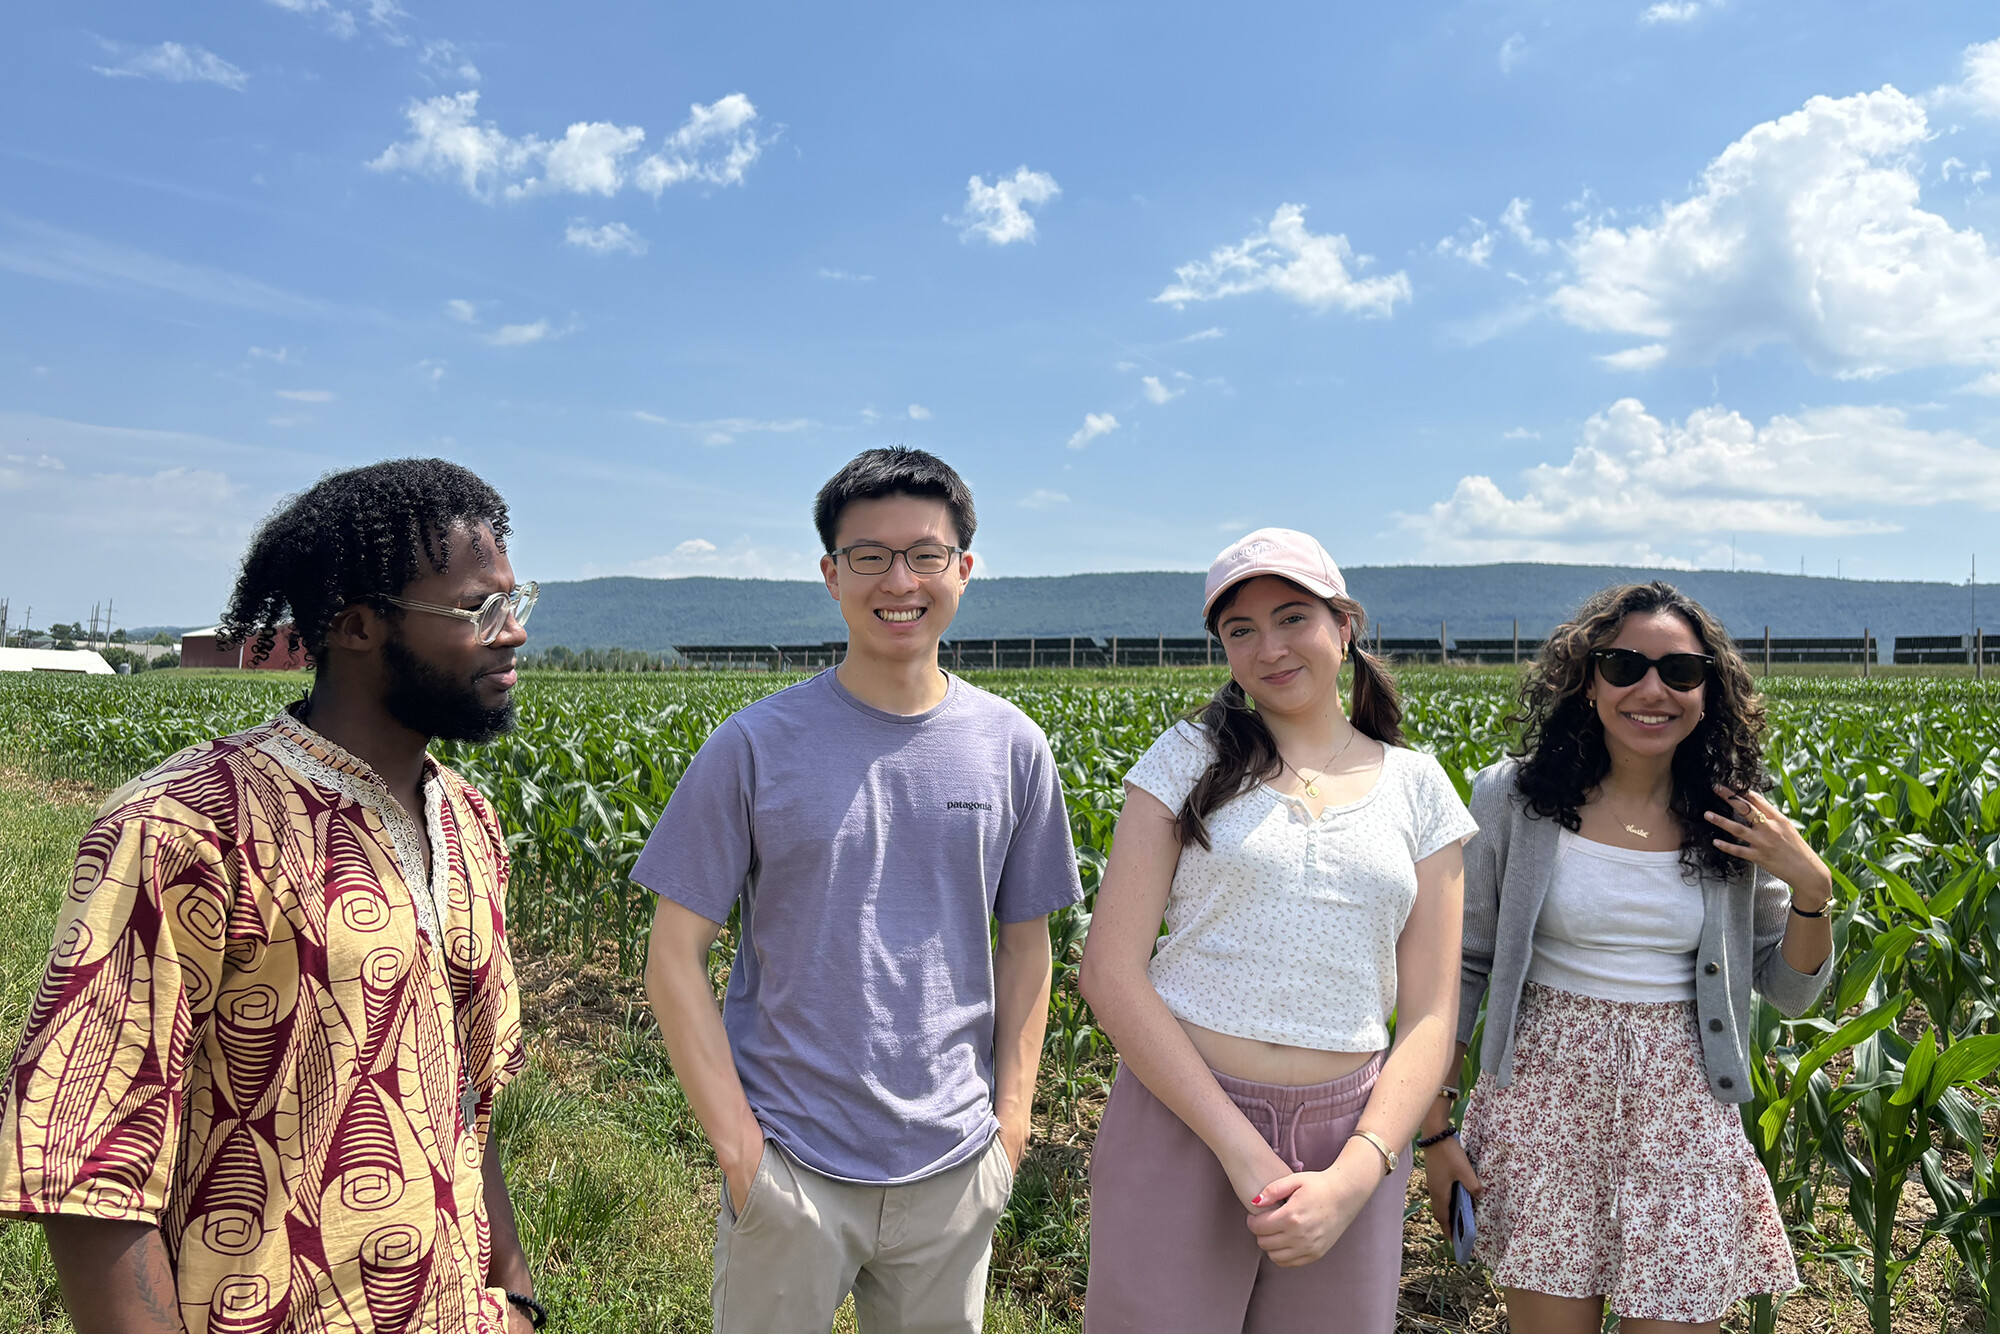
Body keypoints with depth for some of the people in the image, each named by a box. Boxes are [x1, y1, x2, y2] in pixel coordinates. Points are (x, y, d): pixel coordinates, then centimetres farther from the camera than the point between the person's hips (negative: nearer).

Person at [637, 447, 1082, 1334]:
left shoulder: (1013, 748, 0)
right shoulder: (754, 747, -9)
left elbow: (1025, 942, 8)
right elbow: (675, 958, -6)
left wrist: (1012, 1122, 3)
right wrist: (738, 1144, -9)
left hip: (955, 1171, 3)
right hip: (790, 1168, -2)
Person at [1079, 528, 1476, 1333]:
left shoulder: (1416, 787, 5)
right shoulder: (1187, 760, 0)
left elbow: (1429, 1015, 3)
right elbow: (1111, 973, -8)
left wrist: (1354, 1176, -12)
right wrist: (1242, 1149, -14)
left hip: (1350, 1135, 2)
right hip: (1184, 1115, -2)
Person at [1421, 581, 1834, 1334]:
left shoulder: (1737, 823, 0)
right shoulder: (1514, 799, -6)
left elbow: (1793, 993, 9)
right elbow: (1462, 967, 1)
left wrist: (1810, 889, -9)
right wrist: (1435, 1123, 0)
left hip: (1681, 1108, 1)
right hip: (1545, 1097, -1)